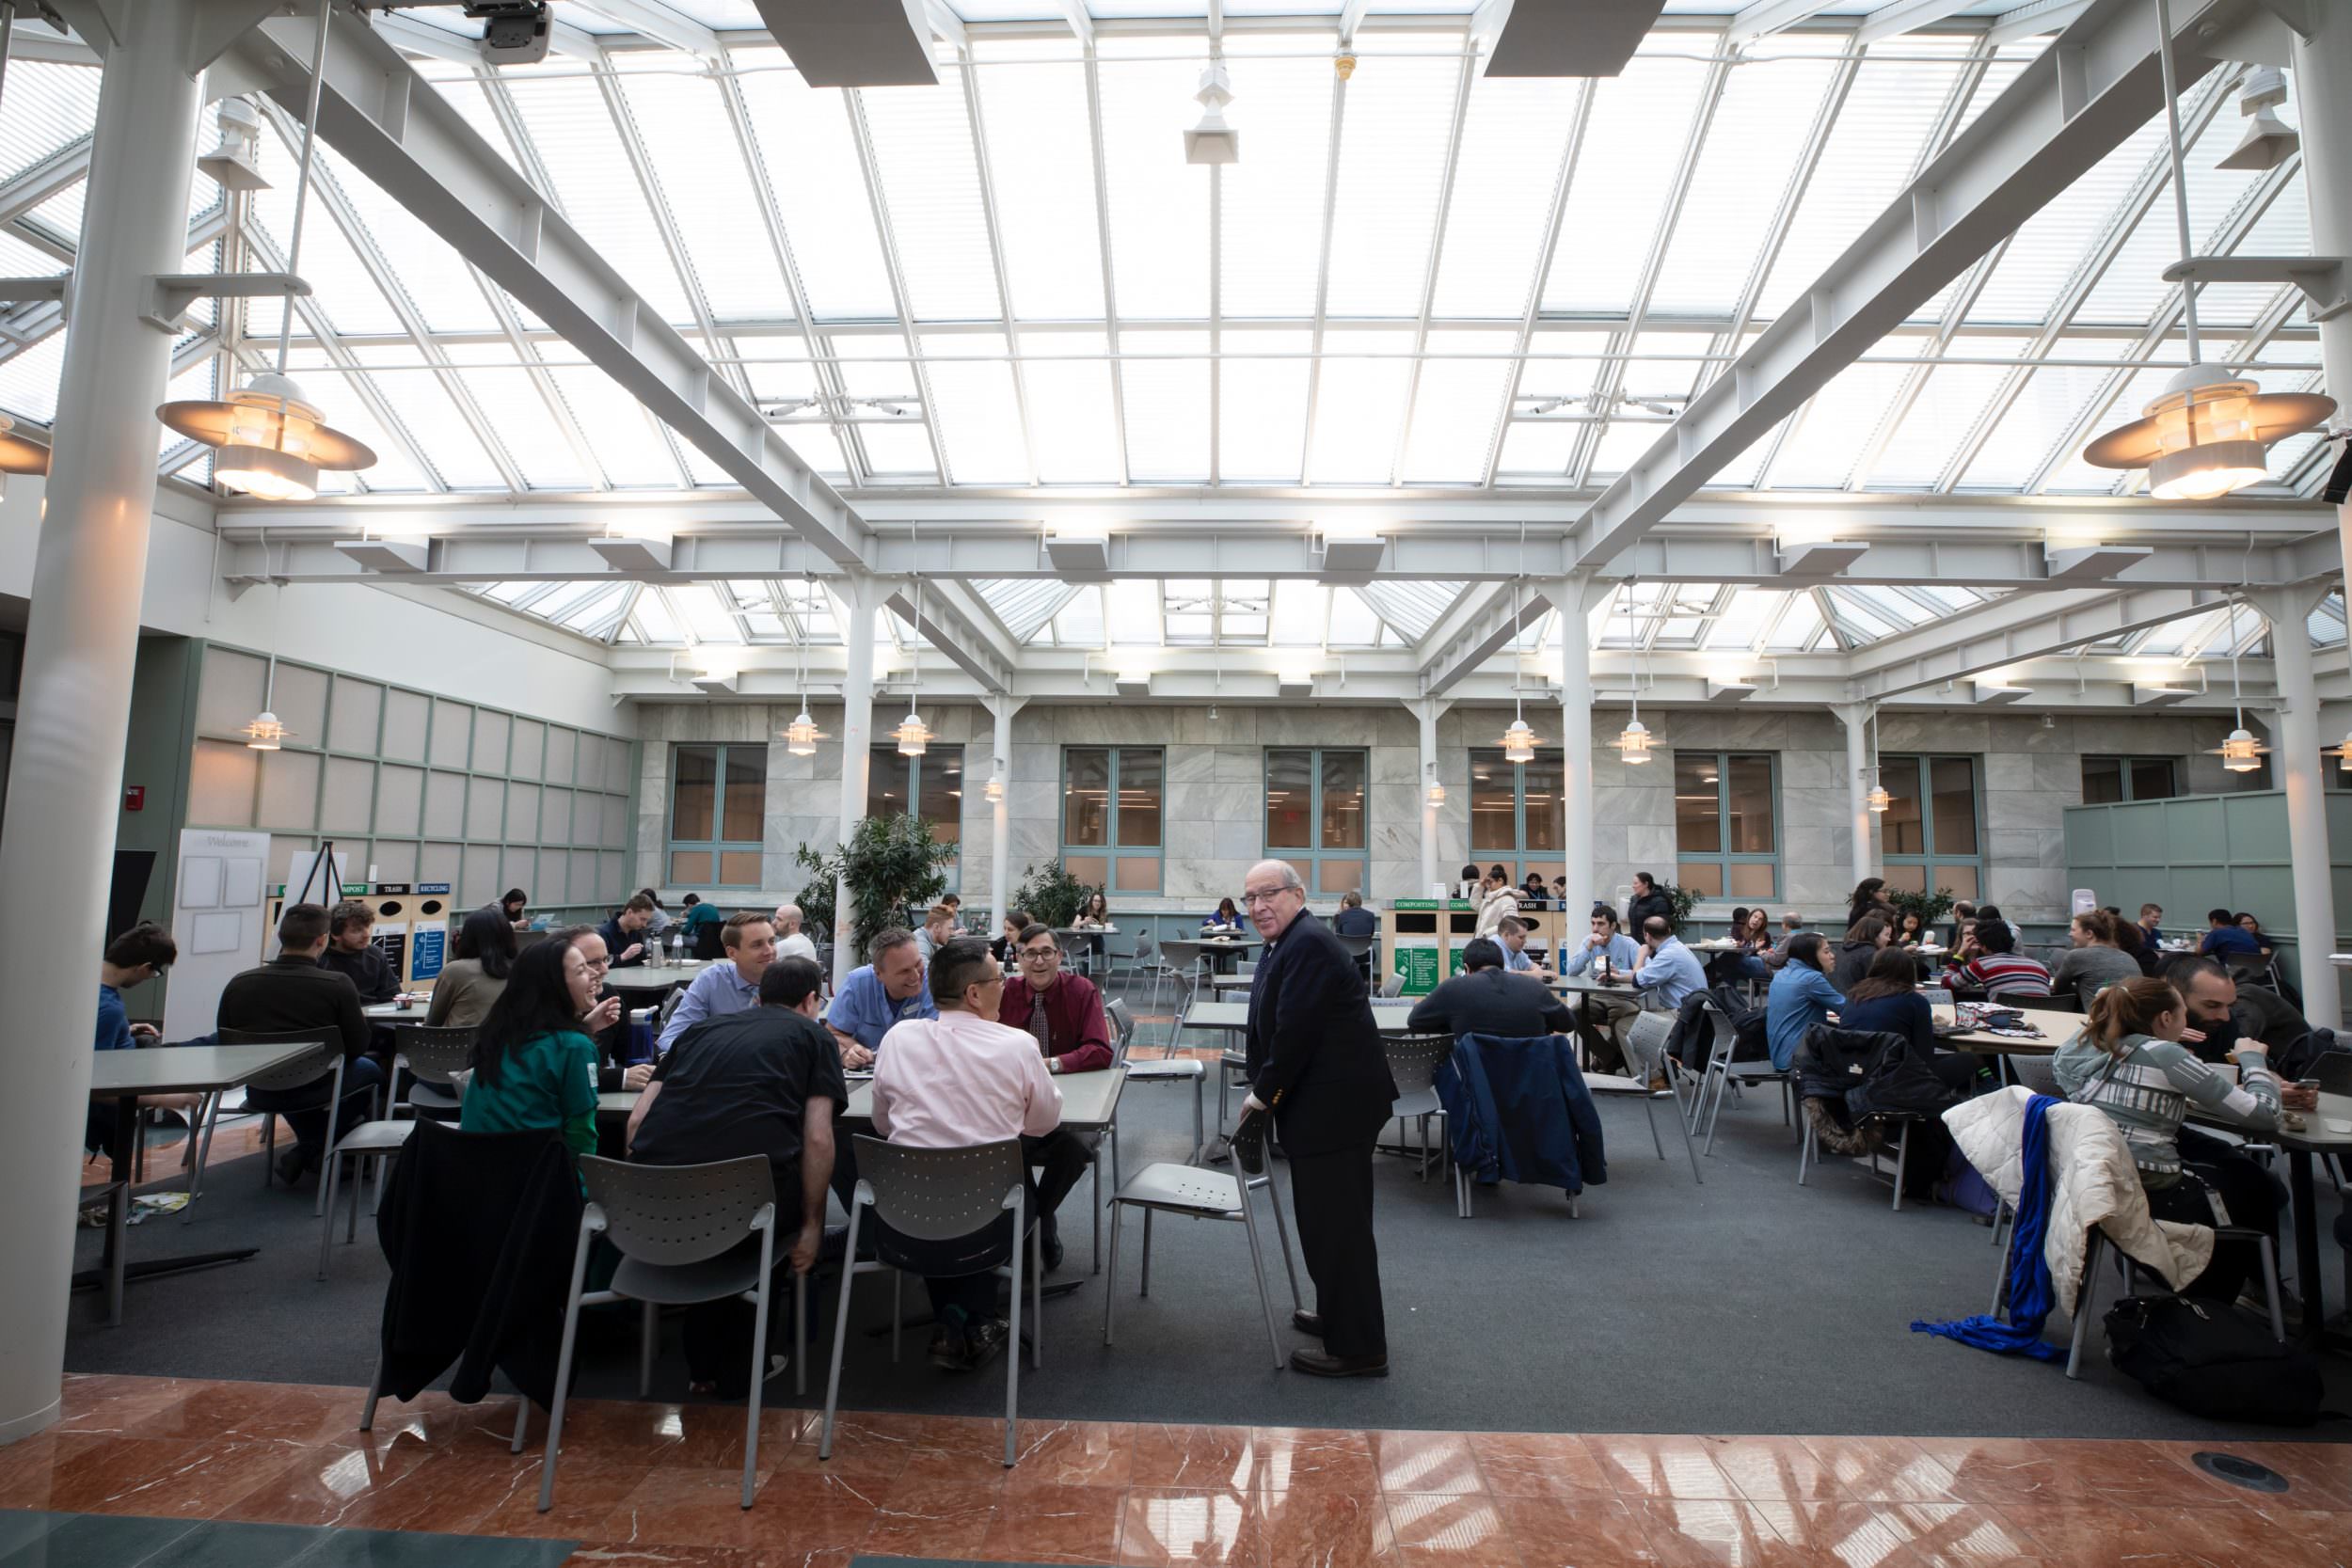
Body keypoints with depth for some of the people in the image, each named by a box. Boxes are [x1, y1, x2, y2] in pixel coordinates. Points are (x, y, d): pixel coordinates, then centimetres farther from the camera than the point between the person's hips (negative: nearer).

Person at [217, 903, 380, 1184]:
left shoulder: (238, 984, -7)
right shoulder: (338, 985, -18)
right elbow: (357, 1048, -8)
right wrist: (359, 1019, 13)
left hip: (260, 1094, 5)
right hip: (315, 1092, -5)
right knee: (369, 1069, 25)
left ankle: (310, 1152, 31)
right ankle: (314, 1150, 17)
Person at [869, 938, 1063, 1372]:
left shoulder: (898, 1038, -2)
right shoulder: (1017, 1046, -10)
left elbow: (883, 1124, 12)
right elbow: (1044, 1122, 5)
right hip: (983, 1230, -2)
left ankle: (954, 1324, 24)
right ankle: (973, 1322, 24)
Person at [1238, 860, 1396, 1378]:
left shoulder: (1308, 944, -20)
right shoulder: (1284, 945, 15)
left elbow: (1296, 1031, -24)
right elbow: (1270, 1029, 20)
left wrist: (1264, 1093, -12)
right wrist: (1265, 1089, 9)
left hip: (1336, 1106, -11)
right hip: (1322, 1105, 11)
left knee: (1336, 1224, -3)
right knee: (1325, 1217, 22)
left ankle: (1358, 1350, 9)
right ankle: (1339, 1316, 38)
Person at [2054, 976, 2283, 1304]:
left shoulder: (2084, 1045, 6)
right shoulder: (2164, 1056, -10)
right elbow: (2263, 1115, -6)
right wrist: (2252, 1058, 12)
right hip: (2152, 1194, -6)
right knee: (2254, 1188, 25)